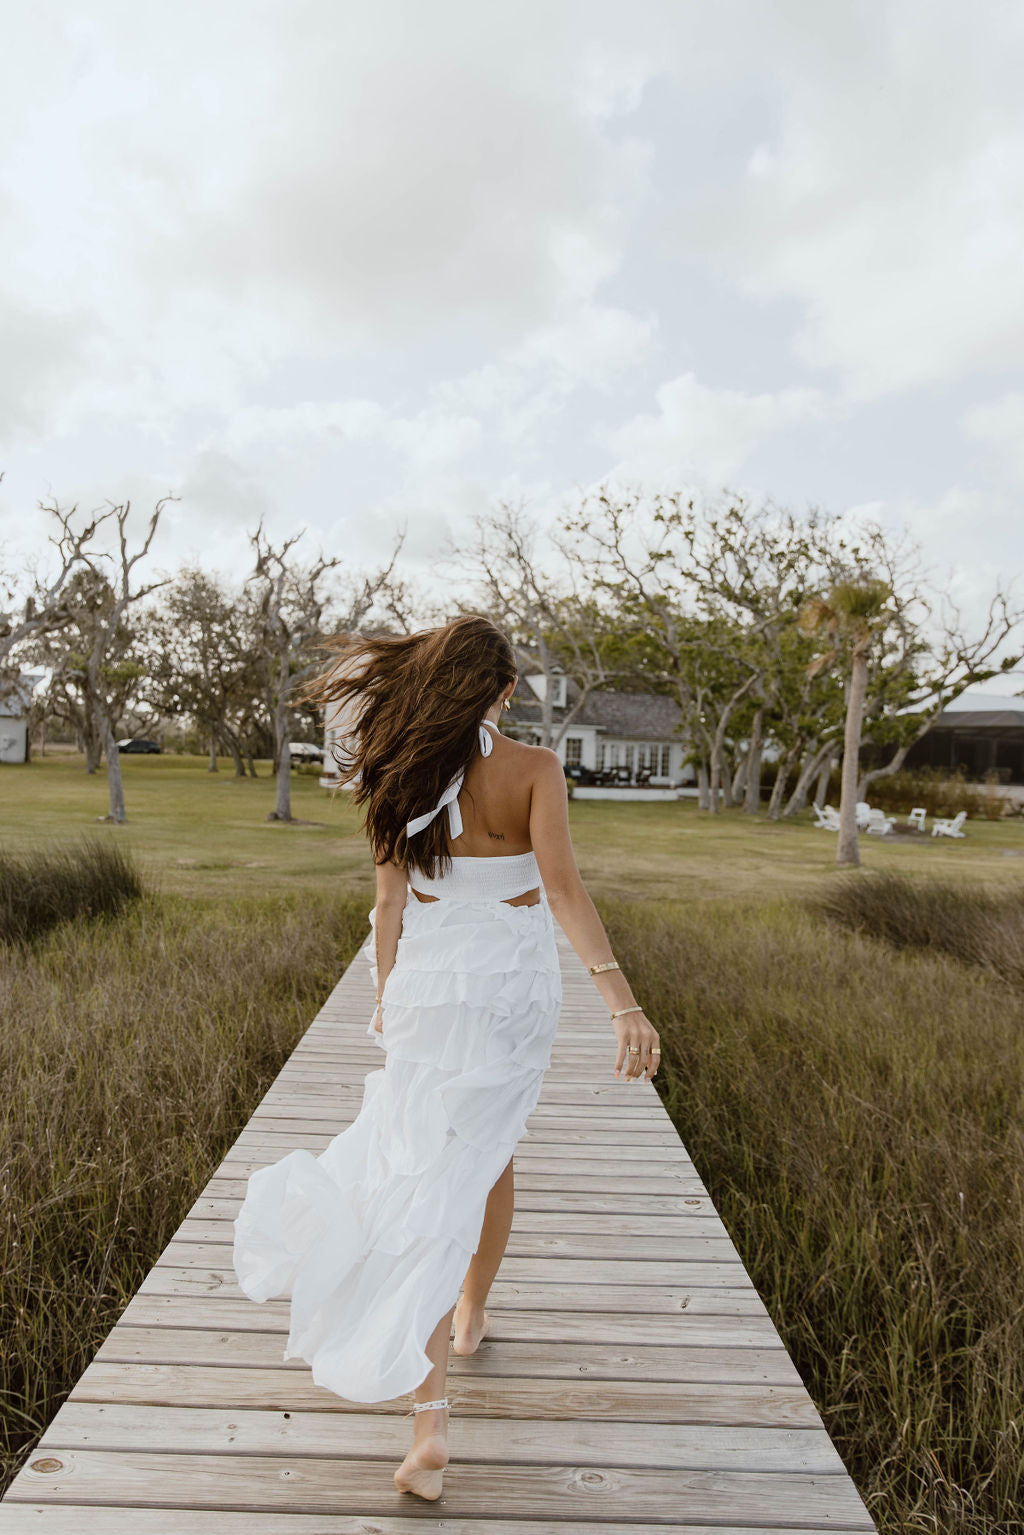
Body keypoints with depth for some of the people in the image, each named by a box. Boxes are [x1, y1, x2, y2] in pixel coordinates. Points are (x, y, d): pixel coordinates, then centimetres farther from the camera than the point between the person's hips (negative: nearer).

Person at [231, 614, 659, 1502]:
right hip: (514, 984, 0)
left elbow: (391, 899, 0)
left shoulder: (405, 772, -2)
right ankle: (470, 1315, 45)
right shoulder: (533, 769, -10)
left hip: (430, 982, 1)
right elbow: (561, 886, -23)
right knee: (490, 1148, 24)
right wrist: (623, 1002, -26)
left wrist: (386, 1000, 12)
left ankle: (430, 1420, 4)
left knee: (430, 1172, 9)